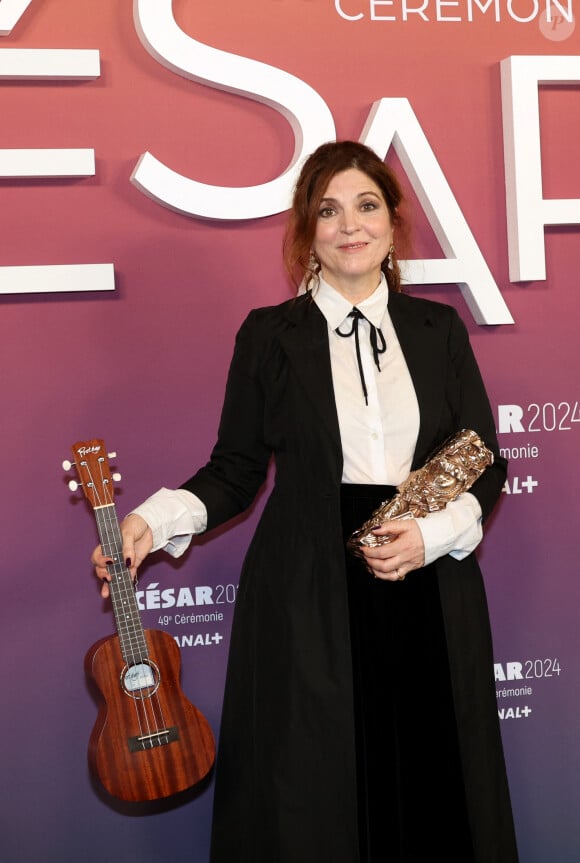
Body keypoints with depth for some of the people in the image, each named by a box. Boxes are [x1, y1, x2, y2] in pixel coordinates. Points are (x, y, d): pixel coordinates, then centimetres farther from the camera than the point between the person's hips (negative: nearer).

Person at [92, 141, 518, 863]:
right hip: (308, 595, -2)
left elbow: (485, 462, 9)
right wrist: (155, 519, -12)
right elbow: (236, 471, 4)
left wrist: (435, 532, -9)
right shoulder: (269, 335, 3)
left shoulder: (438, 329, 9)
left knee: (431, 788, 7)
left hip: (429, 591, 2)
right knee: (310, 796, 2)